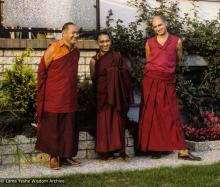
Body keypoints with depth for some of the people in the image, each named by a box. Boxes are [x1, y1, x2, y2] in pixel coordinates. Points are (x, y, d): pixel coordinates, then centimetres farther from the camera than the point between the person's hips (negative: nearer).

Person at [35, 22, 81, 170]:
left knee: (69, 128, 8)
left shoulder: (76, 52, 8)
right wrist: (42, 93, -4)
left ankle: (66, 155, 19)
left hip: (70, 98, 5)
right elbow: (41, 71, -4)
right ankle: (54, 156, 14)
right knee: (53, 127, 3)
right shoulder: (53, 49, -9)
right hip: (53, 97, -5)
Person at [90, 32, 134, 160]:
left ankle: (119, 149, 5)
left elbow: (125, 74, 1)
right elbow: (92, 78, -4)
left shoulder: (117, 56, 3)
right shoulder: (95, 59, 3)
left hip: (117, 94, 0)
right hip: (102, 94, 0)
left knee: (118, 121, -2)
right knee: (105, 122, -1)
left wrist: (115, 73, -11)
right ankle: (106, 151, 6)